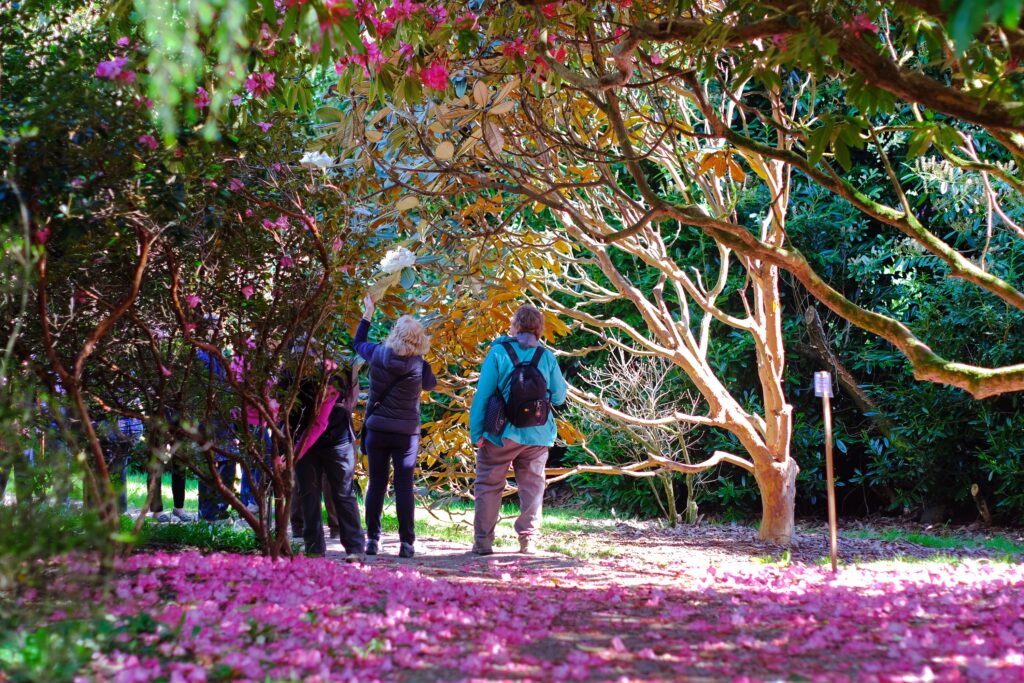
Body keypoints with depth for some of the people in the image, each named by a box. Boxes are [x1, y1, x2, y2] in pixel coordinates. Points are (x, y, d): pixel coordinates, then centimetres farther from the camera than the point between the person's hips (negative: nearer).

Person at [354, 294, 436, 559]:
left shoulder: (377, 354, -6)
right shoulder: (419, 365, -11)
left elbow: (358, 342, 17)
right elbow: (431, 383, 11)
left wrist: (368, 312, 25)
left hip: (377, 430, 2)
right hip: (406, 434, -2)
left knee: (376, 485, 9)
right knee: (404, 488, 1)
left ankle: (372, 539, 9)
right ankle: (407, 542, -1)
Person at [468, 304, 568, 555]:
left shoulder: (498, 352, -5)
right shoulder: (547, 357, 1)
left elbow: (483, 394, -8)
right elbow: (559, 396, 6)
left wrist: (477, 431, -6)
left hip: (502, 432, -2)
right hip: (537, 434, 2)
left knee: (488, 485, 7)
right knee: (532, 486, 12)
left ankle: (482, 541, 6)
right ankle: (528, 540, 11)